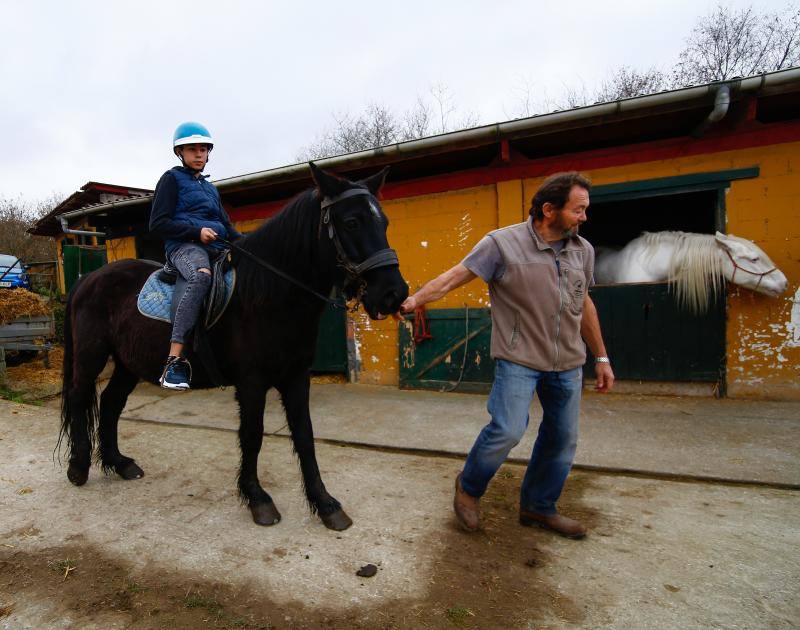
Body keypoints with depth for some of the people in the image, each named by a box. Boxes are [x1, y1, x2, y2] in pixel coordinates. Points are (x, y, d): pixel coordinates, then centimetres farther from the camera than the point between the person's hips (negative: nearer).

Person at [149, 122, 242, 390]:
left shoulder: (210, 188, 29)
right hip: (184, 246, -7)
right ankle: (175, 361, -44)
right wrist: (196, 231, -13)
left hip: (217, 247, 7)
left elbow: (226, 225, 26)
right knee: (202, 276, -40)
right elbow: (158, 223, 0)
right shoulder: (172, 179, 9)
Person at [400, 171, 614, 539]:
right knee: (507, 431, -14)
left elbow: (585, 306, 15)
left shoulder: (583, 250, 6)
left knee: (563, 439, 11)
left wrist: (601, 358, 17)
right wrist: (415, 300, -28)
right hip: (519, 359, -6)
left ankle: (538, 507, 32)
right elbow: (455, 276, -15)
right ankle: (468, 487, 16)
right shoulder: (503, 243, -11)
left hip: (568, 364, 6)